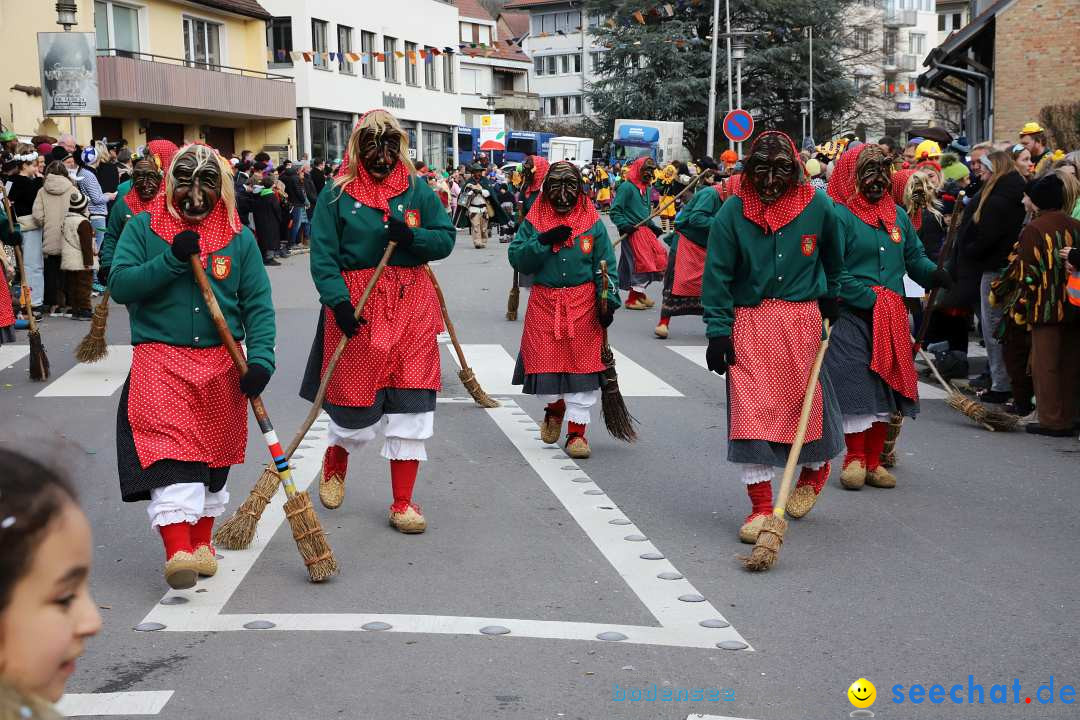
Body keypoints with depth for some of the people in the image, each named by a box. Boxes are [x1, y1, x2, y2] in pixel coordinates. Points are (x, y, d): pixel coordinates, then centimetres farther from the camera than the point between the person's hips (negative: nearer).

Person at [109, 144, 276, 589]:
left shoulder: (239, 238, 5)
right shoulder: (142, 228, 2)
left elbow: (258, 305, 0)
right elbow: (119, 285, -9)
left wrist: (260, 359, -14)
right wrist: (172, 259, -18)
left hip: (222, 364, 3)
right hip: (160, 359, -2)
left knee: (213, 455, 11)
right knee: (168, 452, -15)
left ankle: (201, 542, 27)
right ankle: (177, 550, -20)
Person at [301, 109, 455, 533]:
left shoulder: (417, 189, 7)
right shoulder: (337, 193, 0)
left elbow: (446, 238, 6)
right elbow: (323, 255, -6)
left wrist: (411, 236, -13)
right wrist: (338, 300, -20)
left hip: (411, 303, 2)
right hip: (356, 304, -2)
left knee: (411, 403, 0)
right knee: (357, 402, 4)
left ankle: (403, 503, 11)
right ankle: (334, 465, 39)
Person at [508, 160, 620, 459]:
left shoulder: (593, 224, 4)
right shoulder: (533, 222, 5)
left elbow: (605, 266, 3)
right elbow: (516, 258, -3)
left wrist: (608, 301, -7)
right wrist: (544, 241, -16)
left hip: (583, 304, -1)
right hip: (544, 303, 1)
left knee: (582, 367, -2)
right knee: (544, 363, 4)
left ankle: (577, 431, 7)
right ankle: (554, 408, 35)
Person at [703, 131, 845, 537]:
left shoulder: (817, 206, -2)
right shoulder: (733, 212, -7)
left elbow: (832, 256, 18)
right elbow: (717, 275, -7)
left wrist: (829, 297, 22)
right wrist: (718, 331, -12)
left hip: (802, 320, 1)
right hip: (749, 322, -1)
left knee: (806, 399, 11)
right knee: (751, 410, -6)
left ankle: (816, 468, 42)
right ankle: (761, 507, 2)